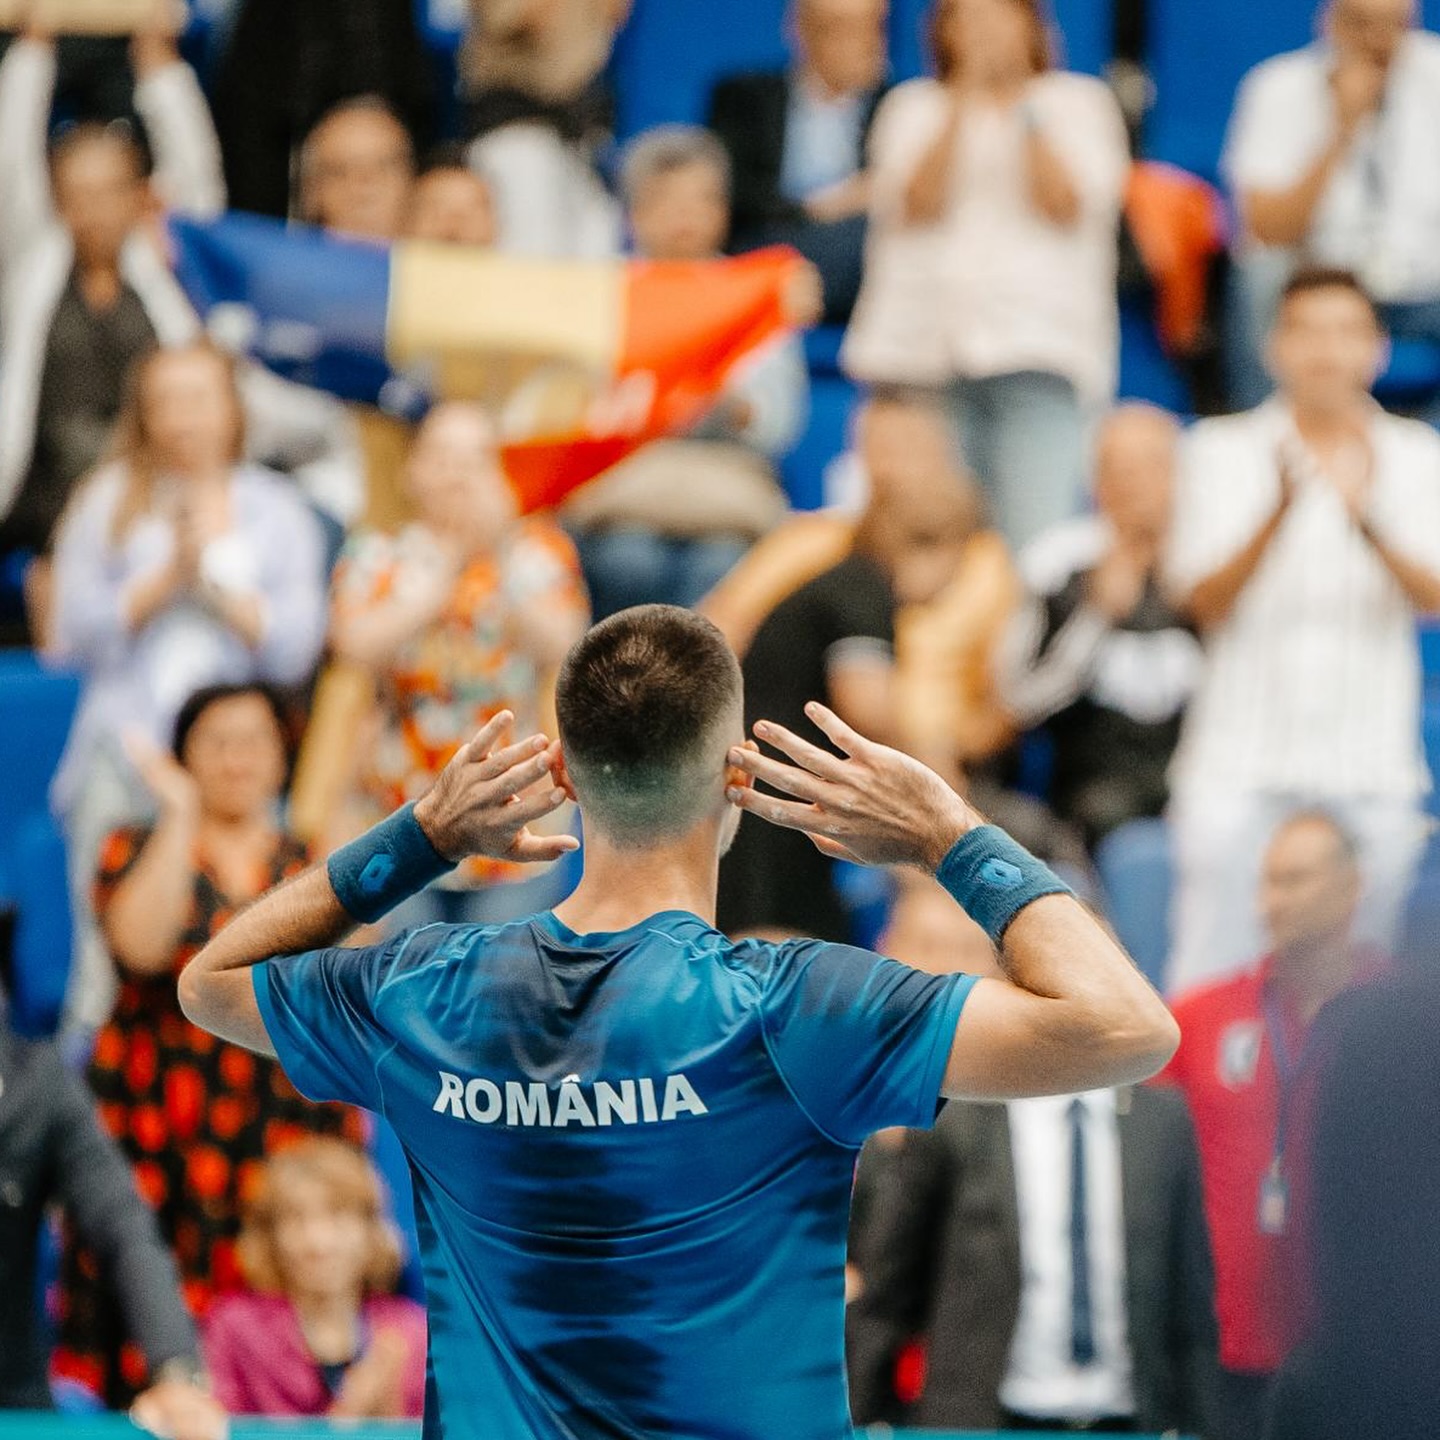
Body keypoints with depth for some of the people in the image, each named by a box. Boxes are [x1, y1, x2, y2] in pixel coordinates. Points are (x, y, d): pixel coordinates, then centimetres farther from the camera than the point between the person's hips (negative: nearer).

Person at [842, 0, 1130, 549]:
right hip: (923, 348, 2)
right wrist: (963, 103, -8)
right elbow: (918, 204, -2)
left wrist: (1024, 113, -8)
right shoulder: (912, 107, 15)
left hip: (1038, 344, -1)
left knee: (1036, 541, -18)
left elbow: (1065, 206, -2)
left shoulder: (1080, 103, 13)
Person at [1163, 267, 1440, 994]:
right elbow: (1204, 600, -5)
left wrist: (1372, 526, -27)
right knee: (1211, 979, -8)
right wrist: (1281, 509, -22)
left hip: (1373, 776, 1)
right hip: (1243, 770, -1)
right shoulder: (1221, 450, 5)